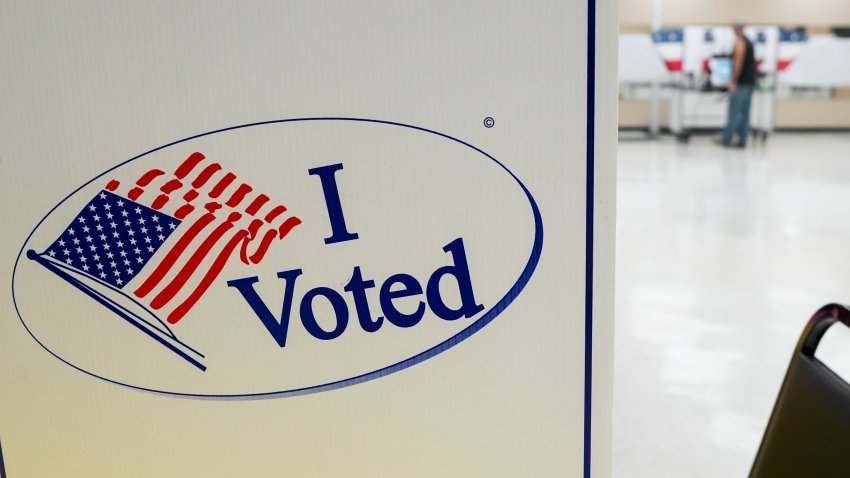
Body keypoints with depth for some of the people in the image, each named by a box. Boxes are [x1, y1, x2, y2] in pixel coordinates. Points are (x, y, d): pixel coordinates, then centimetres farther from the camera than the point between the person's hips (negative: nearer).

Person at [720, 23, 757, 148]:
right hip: (750, 82, 9)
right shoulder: (749, 42, 19)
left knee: (734, 113, -7)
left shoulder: (739, 41, -9)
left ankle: (726, 139, -6)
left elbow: (739, 62, -19)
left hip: (741, 83, -9)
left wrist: (733, 81, -19)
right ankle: (742, 140, 7)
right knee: (744, 113, 7)